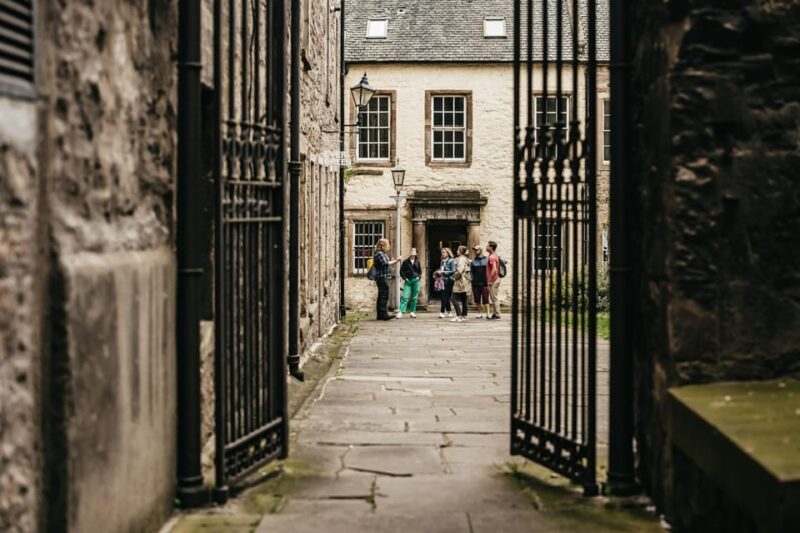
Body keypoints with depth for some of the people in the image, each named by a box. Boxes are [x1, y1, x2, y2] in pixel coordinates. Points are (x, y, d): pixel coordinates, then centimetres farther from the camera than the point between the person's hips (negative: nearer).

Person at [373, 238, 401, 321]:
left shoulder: (383, 254, 21)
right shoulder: (379, 254, -12)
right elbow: (385, 264, -20)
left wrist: (395, 260, 15)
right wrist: (396, 260, -11)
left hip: (384, 278, 11)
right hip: (382, 278, -11)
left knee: (381, 296, 11)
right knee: (384, 296, -14)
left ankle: (380, 315, 13)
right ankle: (384, 314, -17)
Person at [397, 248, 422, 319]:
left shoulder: (417, 262, 8)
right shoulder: (405, 262, 0)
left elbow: (420, 271, 18)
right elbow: (401, 271, 3)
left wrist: (419, 277, 2)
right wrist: (404, 278, -8)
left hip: (415, 281, 3)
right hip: (408, 281, -3)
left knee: (414, 297, 6)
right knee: (405, 297, -11)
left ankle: (413, 312, 15)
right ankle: (401, 312, -14)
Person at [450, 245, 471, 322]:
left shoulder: (461, 259, -15)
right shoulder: (465, 259, 15)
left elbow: (459, 271, -24)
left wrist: (454, 277, -8)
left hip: (460, 281, -10)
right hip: (464, 282, 10)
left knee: (455, 299, -10)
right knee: (463, 299, 12)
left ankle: (459, 316, -16)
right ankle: (464, 316, 15)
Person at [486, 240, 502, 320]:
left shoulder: (492, 257, -18)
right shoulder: (495, 256, 14)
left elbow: (494, 269, -28)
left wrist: (490, 280, -21)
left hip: (493, 281, -10)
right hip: (496, 279, 10)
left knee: (494, 298, -5)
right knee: (493, 298, 15)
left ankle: (497, 315, -1)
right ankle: (495, 313, 20)